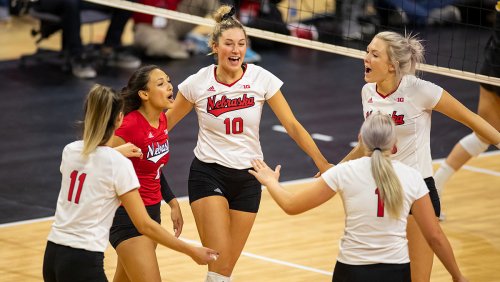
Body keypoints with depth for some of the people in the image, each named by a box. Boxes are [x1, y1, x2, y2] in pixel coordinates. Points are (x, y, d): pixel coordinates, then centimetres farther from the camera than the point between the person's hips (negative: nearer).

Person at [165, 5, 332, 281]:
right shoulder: (197, 83, -7)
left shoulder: (261, 79, -6)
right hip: (208, 174, -2)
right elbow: (165, 123, 6)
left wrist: (322, 163, -11)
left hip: (247, 178, 2)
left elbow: (293, 126, -3)